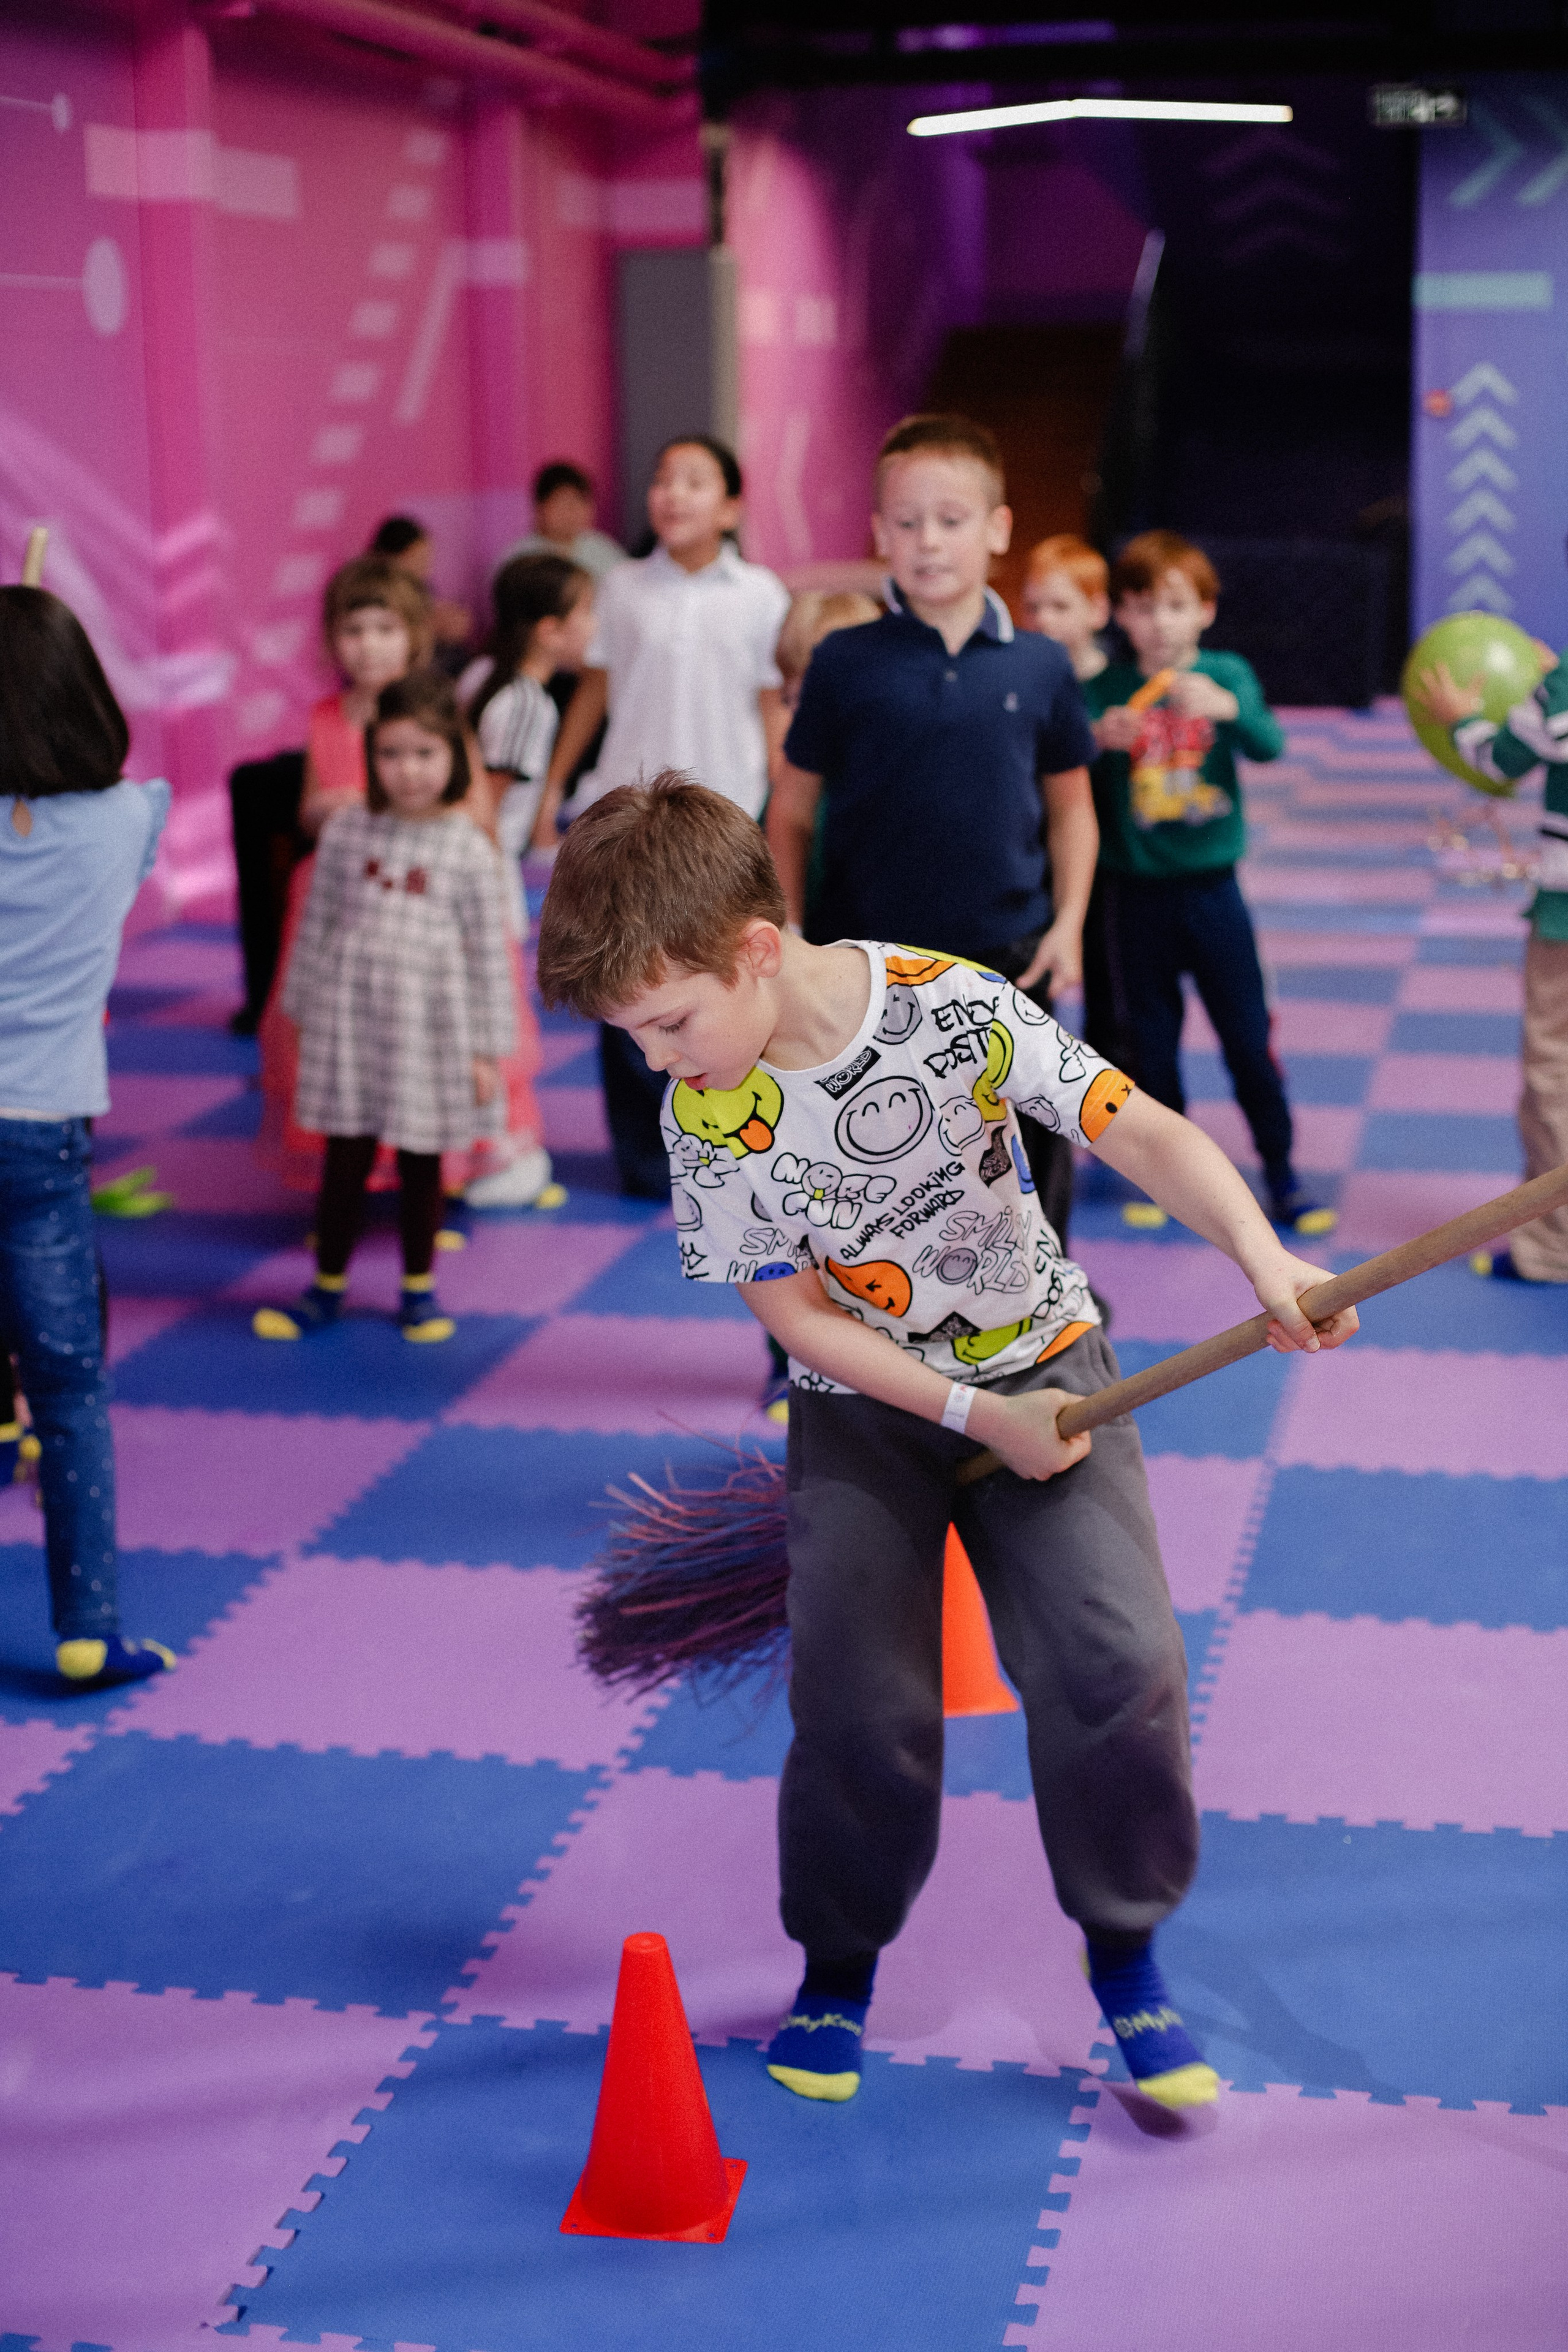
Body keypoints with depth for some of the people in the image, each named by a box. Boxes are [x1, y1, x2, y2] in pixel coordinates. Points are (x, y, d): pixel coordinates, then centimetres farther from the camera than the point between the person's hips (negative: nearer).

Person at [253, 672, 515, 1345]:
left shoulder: (469, 850, -7)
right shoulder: (345, 832, -2)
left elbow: (490, 956, -4)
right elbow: (316, 926, 7)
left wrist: (487, 1050, -4)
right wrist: (304, 1011, 9)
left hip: (429, 1025, -1)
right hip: (349, 1013, 1)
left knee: (420, 1162, 10)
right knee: (344, 1158, 9)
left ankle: (418, 1290, 26)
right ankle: (326, 1288, 23)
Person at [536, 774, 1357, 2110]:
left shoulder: (954, 1006, -21)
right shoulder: (703, 1114, -15)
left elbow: (1139, 1129, -23)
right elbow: (792, 1310, -11)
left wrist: (1263, 1257, -40)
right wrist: (977, 1417, -18)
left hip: (1037, 1364, -1)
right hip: (864, 1408, 1)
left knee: (1115, 1664, -13)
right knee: (857, 1700, -6)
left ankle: (1125, 1949, 11)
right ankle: (840, 1962, 21)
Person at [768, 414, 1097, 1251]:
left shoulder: (1039, 667, -1)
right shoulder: (845, 664, -5)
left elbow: (1070, 804, 8)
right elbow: (792, 810, 0)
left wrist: (1068, 921, 0)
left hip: (1006, 958, 1)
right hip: (868, 956, -1)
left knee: (1030, 1147, 14)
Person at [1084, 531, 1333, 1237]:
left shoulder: (1228, 674, -3)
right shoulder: (1104, 687, -3)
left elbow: (1270, 744, -19)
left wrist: (1227, 707, -38)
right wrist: (1099, 739, -35)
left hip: (1211, 885, 0)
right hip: (1135, 893, 1)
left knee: (1248, 1035, 5)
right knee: (1148, 1041, 10)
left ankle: (1282, 1175, 19)